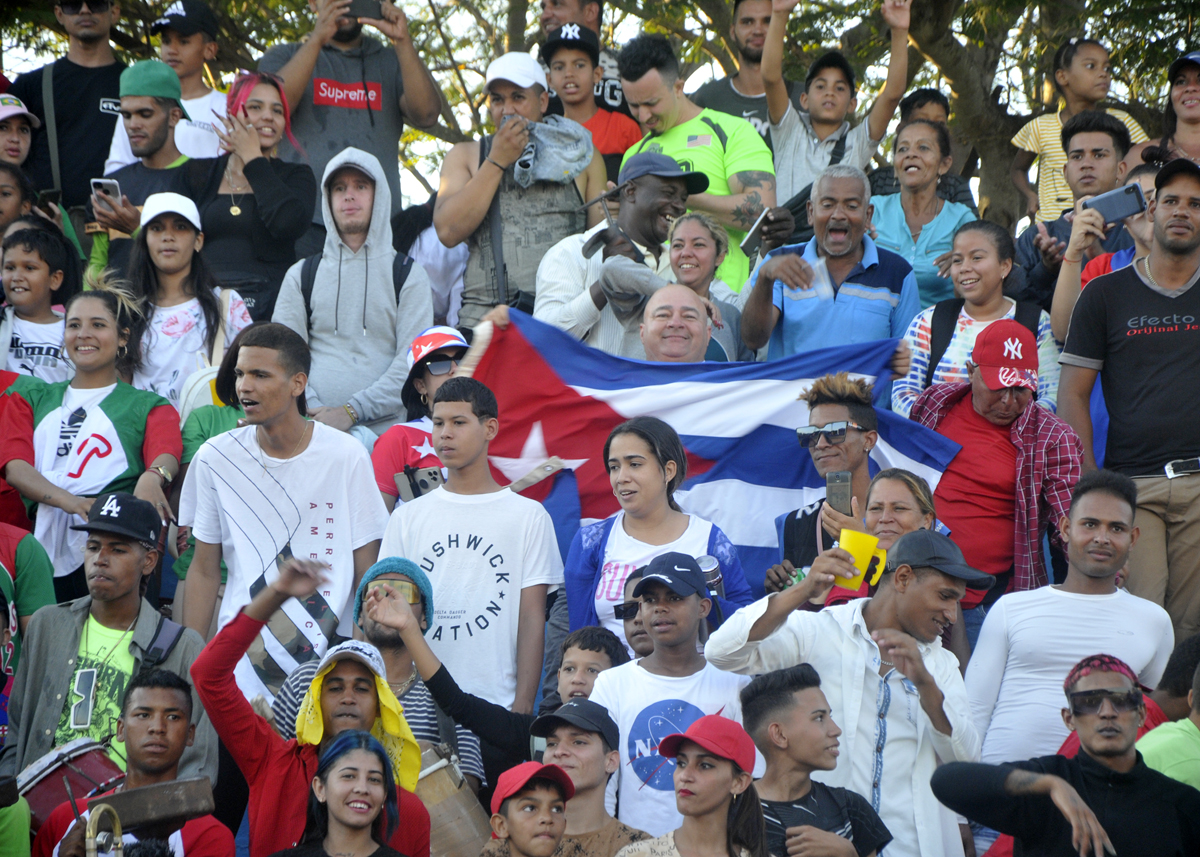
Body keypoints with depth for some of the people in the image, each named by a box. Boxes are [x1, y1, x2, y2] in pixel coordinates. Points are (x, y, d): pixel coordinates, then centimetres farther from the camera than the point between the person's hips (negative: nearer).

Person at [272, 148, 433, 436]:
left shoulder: (408, 276, 13)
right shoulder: (301, 275, 19)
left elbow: (414, 362, 1)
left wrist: (351, 411, -11)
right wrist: (313, 411, -10)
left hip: (385, 430, -1)